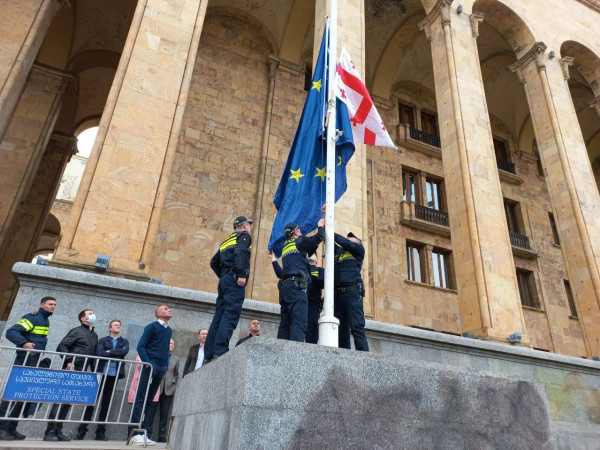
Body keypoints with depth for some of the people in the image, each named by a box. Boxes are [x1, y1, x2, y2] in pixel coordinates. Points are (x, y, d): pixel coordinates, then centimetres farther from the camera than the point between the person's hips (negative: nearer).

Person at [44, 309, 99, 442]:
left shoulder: (94, 335, 19)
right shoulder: (76, 331, -1)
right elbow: (61, 347, -9)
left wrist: (94, 371, 11)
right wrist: (69, 361, -20)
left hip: (83, 373, 6)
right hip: (71, 371, -6)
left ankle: (58, 431, 14)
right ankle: (50, 432, -1)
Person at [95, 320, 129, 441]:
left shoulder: (124, 341, 16)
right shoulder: (103, 340, 11)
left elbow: (125, 351, -5)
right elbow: (100, 353, -7)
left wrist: (110, 352, -7)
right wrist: (116, 355, -8)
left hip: (115, 375, 2)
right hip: (102, 373, -2)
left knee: (106, 403, 6)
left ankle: (100, 432, 12)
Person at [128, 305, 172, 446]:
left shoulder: (169, 330, 16)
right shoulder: (152, 327, -2)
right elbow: (141, 346, -7)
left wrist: (166, 364, 11)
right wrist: (147, 362, -17)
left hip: (162, 368, 6)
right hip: (150, 365, -6)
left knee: (149, 401, 8)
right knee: (140, 399, -6)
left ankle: (143, 433, 10)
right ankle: (134, 433, -4)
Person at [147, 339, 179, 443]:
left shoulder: (176, 359, 12)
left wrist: (173, 382, 5)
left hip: (168, 390, 3)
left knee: (165, 414, 4)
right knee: (151, 412, -1)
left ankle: (162, 437, 9)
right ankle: (147, 434, 8)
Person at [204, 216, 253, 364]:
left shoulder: (227, 240, 28)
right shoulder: (244, 235, 5)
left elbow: (214, 262, 26)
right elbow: (239, 252, -16)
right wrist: (242, 274, -21)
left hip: (225, 279, 8)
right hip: (234, 279, -8)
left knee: (219, 316, 4)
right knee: (230, 315, -16)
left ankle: (208, 355, 2)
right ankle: (220, 351, -27)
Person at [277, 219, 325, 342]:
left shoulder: (285, 246, 28)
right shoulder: (299, 241, 6)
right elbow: (319, 237, 3)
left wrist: (315, 246, 36)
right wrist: (321, 226, 22)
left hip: (285, 285, 8)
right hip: (296, 285, -8)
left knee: (285, 324, 2)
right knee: (299, 322, -18)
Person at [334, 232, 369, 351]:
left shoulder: (358, 250, 14)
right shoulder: (338, 251, 27)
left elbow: (346, 243, -2)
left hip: (352, 292, -5)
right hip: (337, 294, 5)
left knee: (357, 327, -11)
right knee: (341, 330, 1)